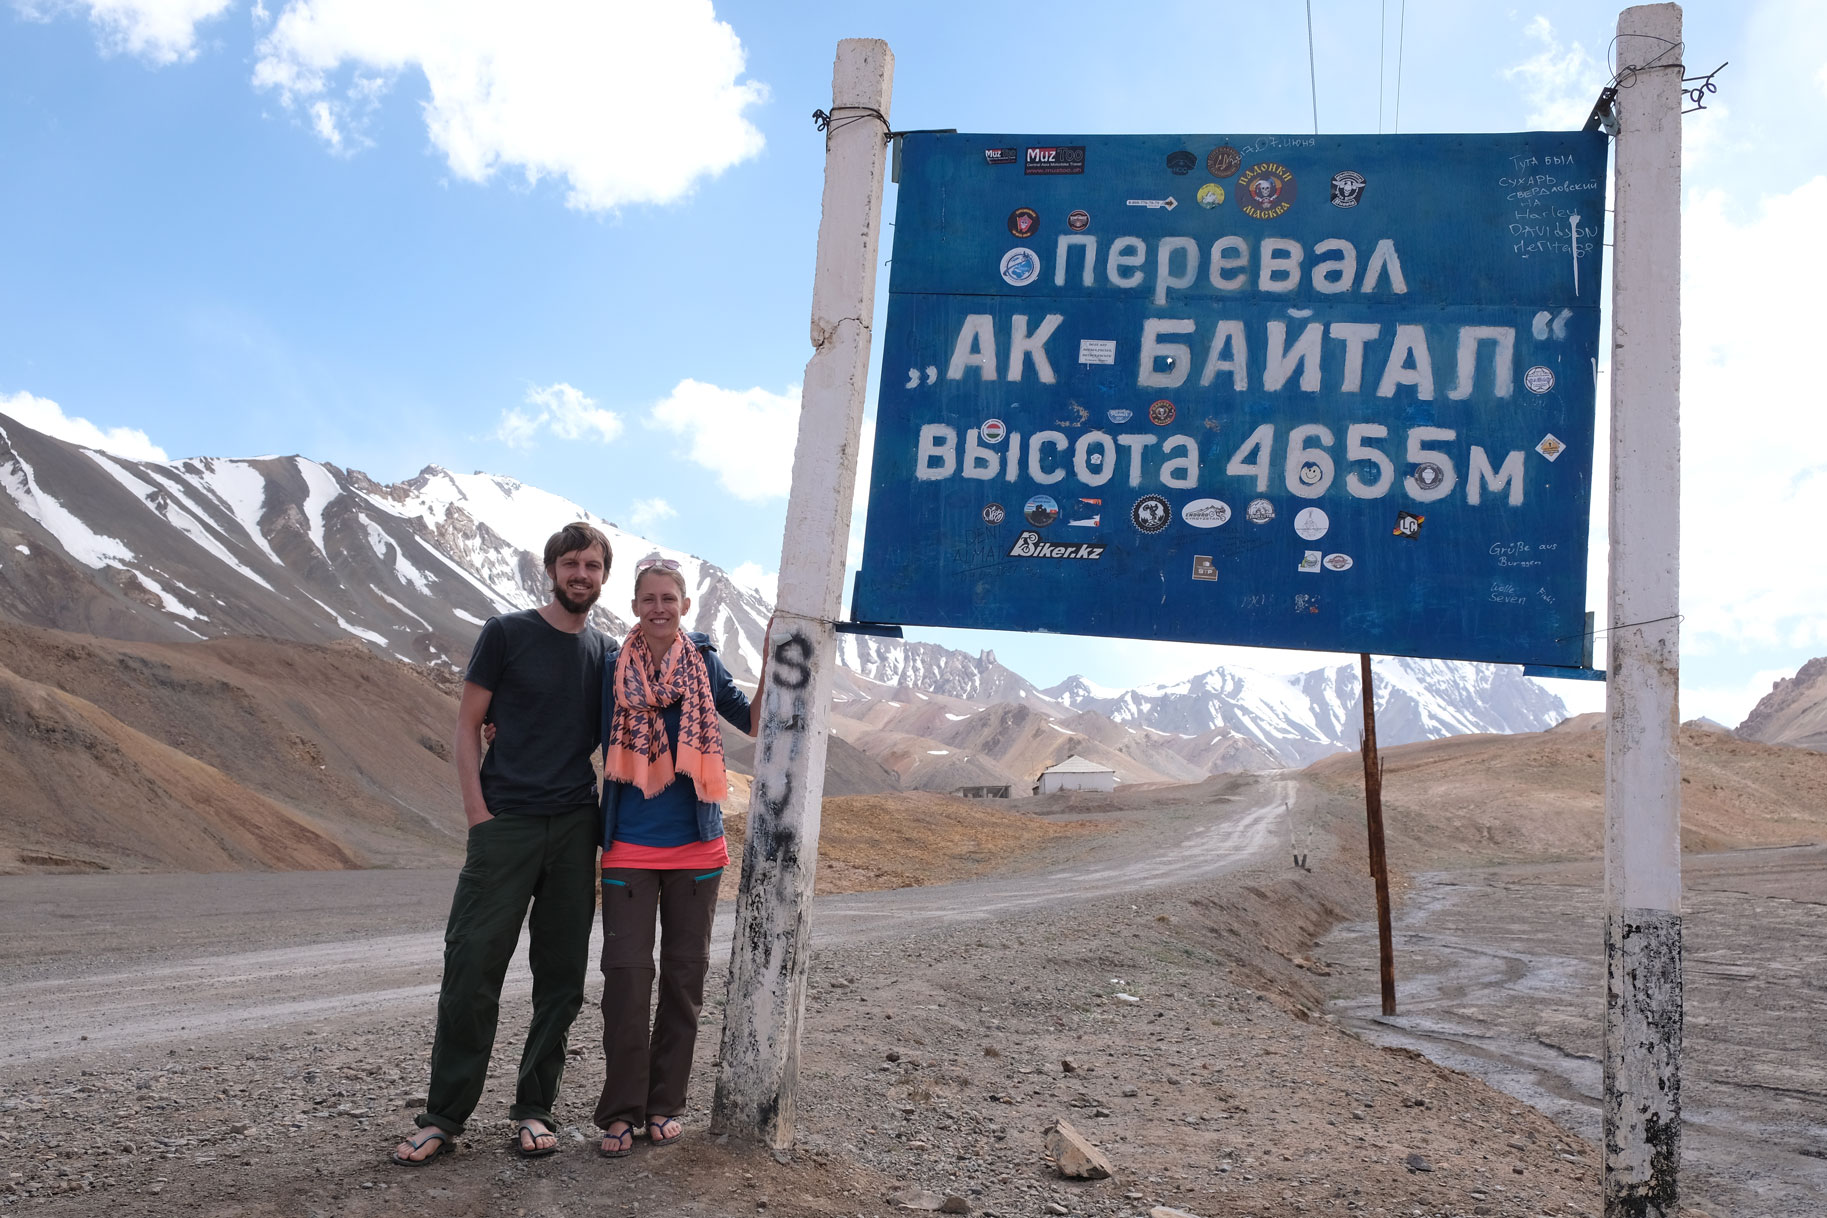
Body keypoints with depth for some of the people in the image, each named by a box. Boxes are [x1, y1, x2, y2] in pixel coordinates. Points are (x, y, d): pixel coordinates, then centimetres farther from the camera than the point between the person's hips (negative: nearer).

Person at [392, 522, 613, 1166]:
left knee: (562, 977, 6)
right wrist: (478, 811, -7)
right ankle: (443, 1118, 9)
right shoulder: (506, 632, 1)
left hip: (576, 828, 3)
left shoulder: (607, 653, 10)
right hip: (505, 823, -3)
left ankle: (534, 1109, 18)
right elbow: (468, 724, 1)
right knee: (473, 968, -3)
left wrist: (608, 825, 6)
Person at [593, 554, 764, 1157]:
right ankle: (621, 1110, 10)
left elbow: (755, 722, 2)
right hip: (631, 846, -1)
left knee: (685, 976, 9)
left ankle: (665, 1103, 22)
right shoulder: (615, 668, 0)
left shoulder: (703, 663, 3)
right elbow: (597, 745, 6)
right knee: (626, 975, -4)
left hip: (695, 845, 2)